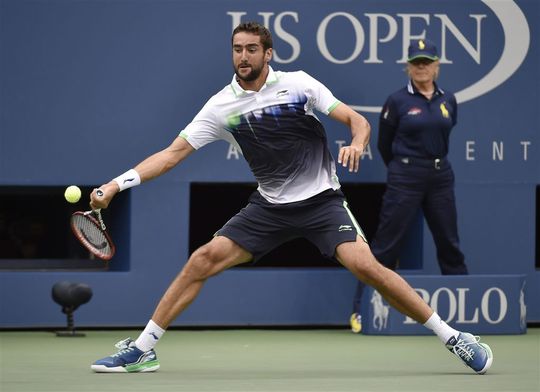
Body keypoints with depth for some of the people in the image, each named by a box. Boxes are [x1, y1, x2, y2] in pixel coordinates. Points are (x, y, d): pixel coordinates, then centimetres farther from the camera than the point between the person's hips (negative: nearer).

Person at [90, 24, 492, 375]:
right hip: (270, 206, 3)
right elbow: (173, 153, -2)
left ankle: (453, 337, -13)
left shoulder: (299, 84, -6)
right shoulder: (221, 106, -1)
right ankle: (142, 349, 0)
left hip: (322, 199, -3)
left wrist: (356, 144, -31)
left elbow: (357, 120, -6)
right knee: (203, 259, -10)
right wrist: (117, 184, -12)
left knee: (364, 264, -23)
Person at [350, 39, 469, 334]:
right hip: (405, 180, -4)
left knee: (450, 244, 9)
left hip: (440, 178, 4)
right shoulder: (397, 101, -4)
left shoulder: (448, 101, 7)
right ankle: (360, 310, 1)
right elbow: (384, 145, 5)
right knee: (386, 246, -4)